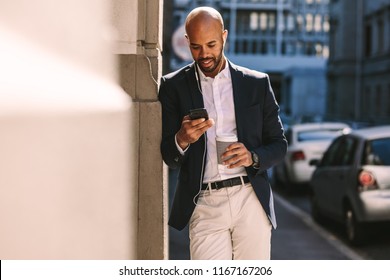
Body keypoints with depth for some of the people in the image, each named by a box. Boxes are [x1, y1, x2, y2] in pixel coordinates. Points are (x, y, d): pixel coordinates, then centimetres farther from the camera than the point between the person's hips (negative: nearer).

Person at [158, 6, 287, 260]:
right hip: (205, 204, -1)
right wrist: (182, 139, -17)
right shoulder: (174, 86, 7)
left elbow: (279, 144, 12)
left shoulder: (257, 83, 8)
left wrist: (253, 157, -10)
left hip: (251, 200, 1)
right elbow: (169, 158, 6)